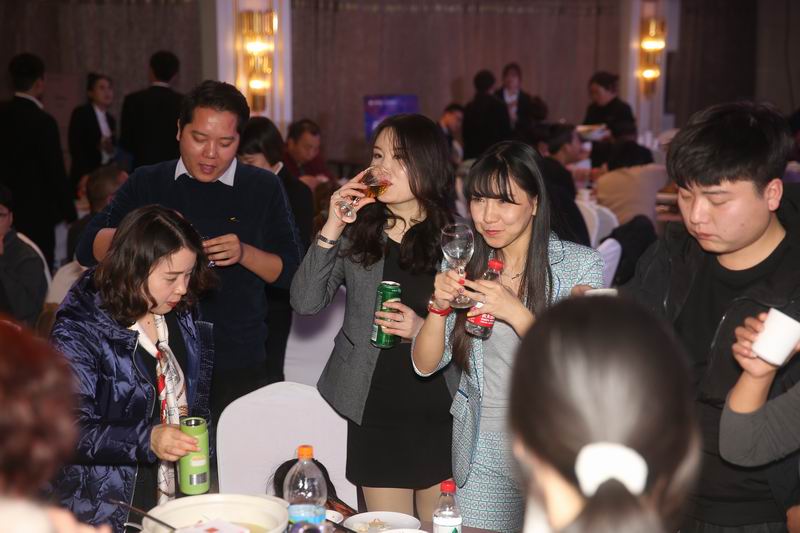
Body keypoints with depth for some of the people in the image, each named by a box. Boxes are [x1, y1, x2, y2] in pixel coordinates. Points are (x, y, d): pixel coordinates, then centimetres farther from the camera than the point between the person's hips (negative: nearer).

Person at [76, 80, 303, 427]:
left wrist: (245, 254, -16)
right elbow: (89, 250, -2)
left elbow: (292, 271, 2)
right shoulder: (146, 184, 5)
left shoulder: (263, 188, 3)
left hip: (239, 368, 0)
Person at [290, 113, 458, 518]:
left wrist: (425, 329, -19)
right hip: (375, 410, 1)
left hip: (440, 411, -1)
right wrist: (331, 230, -12)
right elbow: (305, 303, -6)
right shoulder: (357, 231, 3)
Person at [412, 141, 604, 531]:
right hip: (479, 454, 3)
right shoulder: (467, 265, 2)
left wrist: (517, 313, -27)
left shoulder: (581, 265, -10)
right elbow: (426, 365, 2)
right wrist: (439, 306, -16)